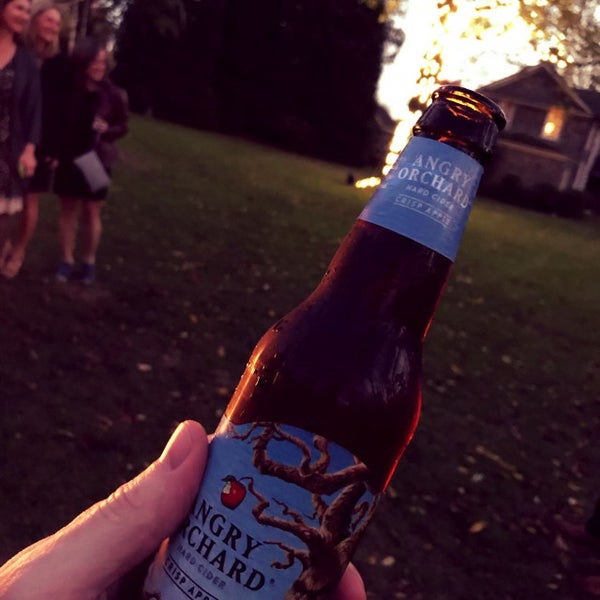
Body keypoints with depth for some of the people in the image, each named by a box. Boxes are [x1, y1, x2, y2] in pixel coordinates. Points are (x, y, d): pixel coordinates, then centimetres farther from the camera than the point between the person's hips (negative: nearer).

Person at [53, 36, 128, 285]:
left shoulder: (113, 94, -8)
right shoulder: (68, 88, -6)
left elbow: (123, 126, 0)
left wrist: (108, 130, -20)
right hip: (69, 158, 1)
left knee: (91, 212, 6)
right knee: (68, 209, 9)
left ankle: (89, 262, 20)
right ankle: (66, 261, 20)